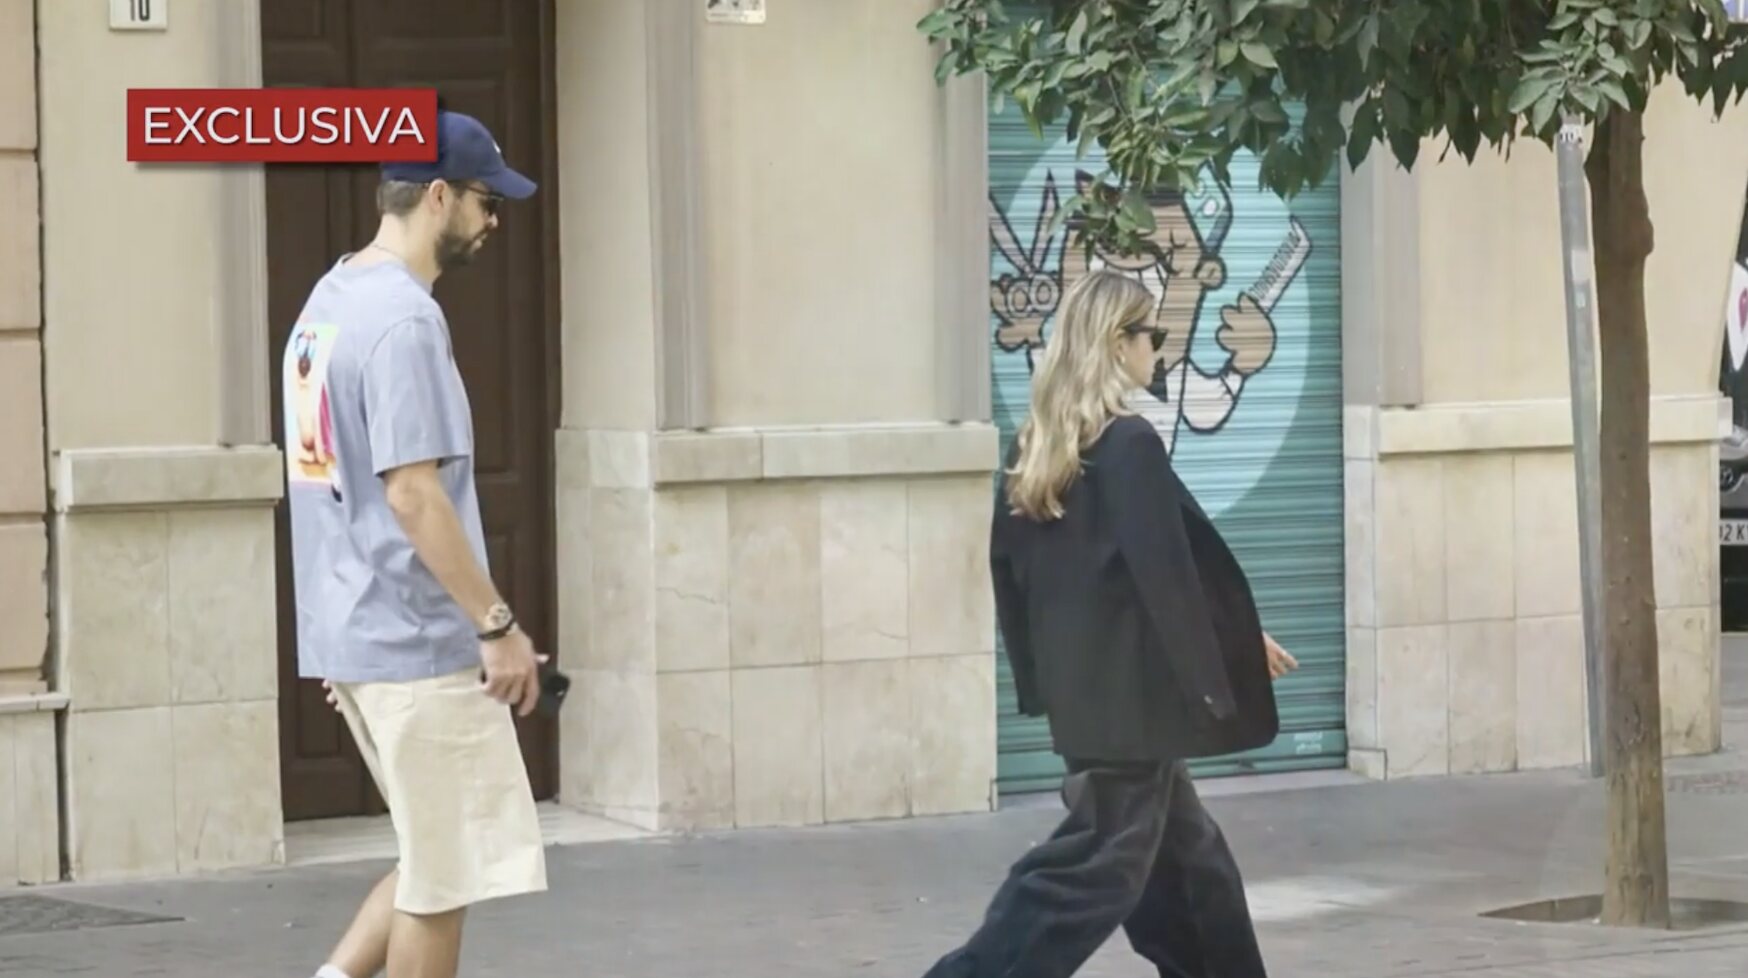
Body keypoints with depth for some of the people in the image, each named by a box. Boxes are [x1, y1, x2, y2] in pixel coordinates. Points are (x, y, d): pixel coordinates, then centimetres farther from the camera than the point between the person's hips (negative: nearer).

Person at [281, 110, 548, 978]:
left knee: (442, 858, 17)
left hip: (350, 636, 10)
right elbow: (411, 492, -22)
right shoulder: (404, 316, -16)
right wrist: (496, 623, -17)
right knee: (445, 874, 0)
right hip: (418, 643, -10)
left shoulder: (329, 300, 14)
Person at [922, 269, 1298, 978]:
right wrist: (1243, 640, -3)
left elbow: (1008, 568, 11)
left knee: (1186, 854, 18)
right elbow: (1174, 566, -16)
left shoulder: (1033, 450, 8)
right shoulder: (1130, 445, -16)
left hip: (1079, 690, 9)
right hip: (1134, 691, -9)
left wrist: (1044, 675, 18)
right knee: (1099, 864, -5)